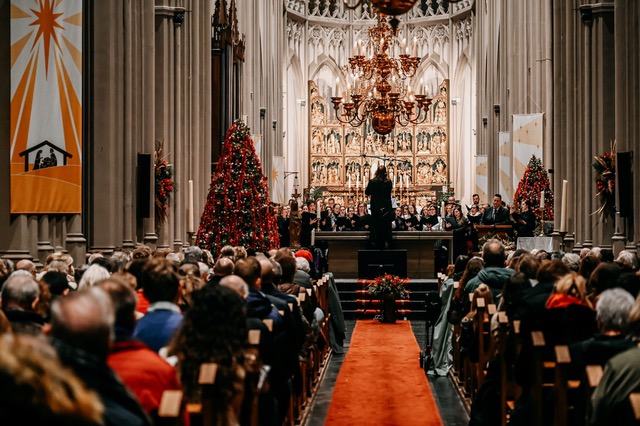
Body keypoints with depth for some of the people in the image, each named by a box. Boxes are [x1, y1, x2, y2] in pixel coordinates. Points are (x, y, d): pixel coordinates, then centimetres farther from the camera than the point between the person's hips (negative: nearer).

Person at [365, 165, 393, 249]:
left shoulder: (372, 182, -10)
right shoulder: (388, 182, -6)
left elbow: (367, 192, 0)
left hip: (375, 207, -1)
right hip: (386, 207, 1)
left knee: (376, 224, 7)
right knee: (386, 225, 8)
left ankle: (376, 243, 6)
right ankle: (386, 242, 7)